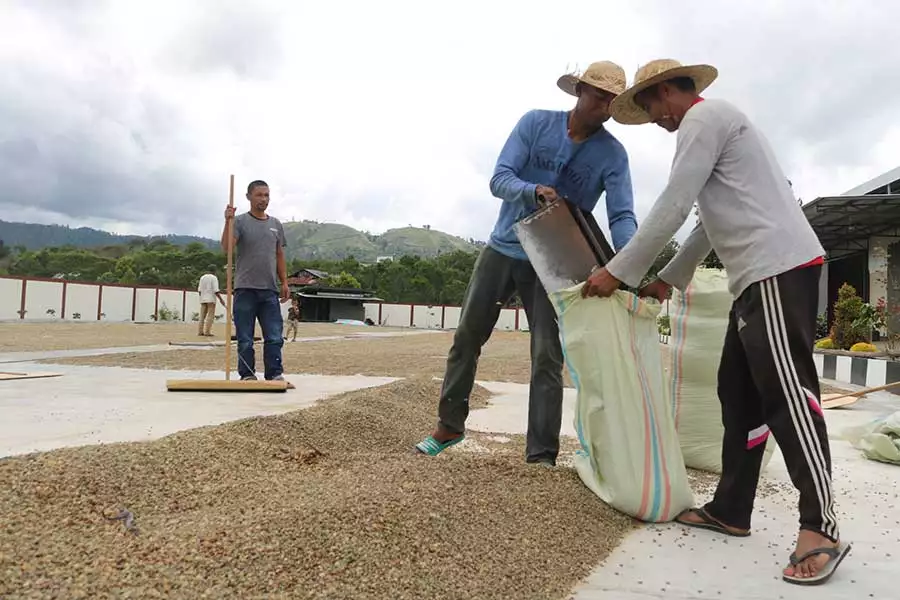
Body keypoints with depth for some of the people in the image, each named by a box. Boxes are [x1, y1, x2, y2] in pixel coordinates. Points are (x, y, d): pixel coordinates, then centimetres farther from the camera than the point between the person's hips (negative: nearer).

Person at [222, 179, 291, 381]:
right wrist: (227, 222, -25)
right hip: (245, 289, -3)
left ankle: (275, 374, 6)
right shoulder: (240, 221, 1)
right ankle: (247, 375, 11)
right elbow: (226, 246, -13)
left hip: (270, 290, 4)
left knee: (274, 336, 1)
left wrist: (284, 283, 10)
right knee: (245, 338, 3)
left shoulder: (276, 225, 15)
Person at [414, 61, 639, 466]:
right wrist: (535, 191, -35)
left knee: (548, 358, -6)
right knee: (466, 338, 9)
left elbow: (622, 215, -16)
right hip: (503, 249, 2)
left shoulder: (613, 155, -7)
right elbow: (499, 179, -13)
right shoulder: (535, 123, -6)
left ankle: (542, 455, 3)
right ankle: (449, 425, 27)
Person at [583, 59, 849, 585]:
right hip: (761, 272, 10)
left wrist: (618, 272, -8)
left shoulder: (703, 118, -5)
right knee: (740, 391, 8)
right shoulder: (715, 122, 27)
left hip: (779, 268, -10)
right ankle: (731, 510, 13)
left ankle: (822, 528, -3)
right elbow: (710, 220, 28)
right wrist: (670, 279, 27)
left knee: (785, 393, -10)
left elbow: (672, 208, -14)